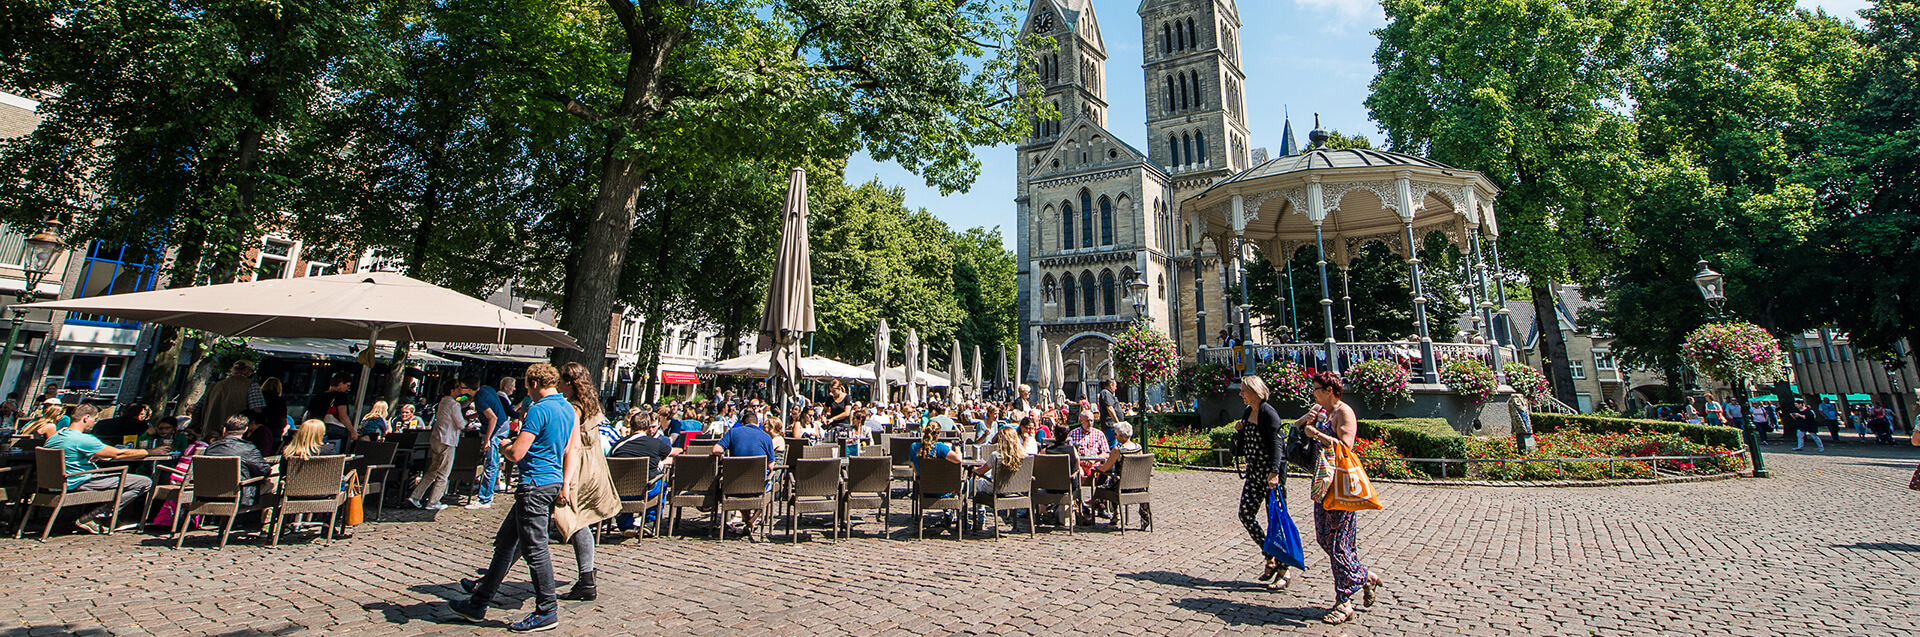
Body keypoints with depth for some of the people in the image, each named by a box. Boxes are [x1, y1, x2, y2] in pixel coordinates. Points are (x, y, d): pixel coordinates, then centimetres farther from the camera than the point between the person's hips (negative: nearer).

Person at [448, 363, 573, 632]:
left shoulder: (538, 410, -17)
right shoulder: (568, 410, 11)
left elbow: (516, 454, -18)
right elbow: (569, 450, 18)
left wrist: (505, 445, 2)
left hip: (536, 485, -10)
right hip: (553, 482, 10)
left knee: (534, 549, -1)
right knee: (505, 542, 19)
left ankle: (547, 612, 8)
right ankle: (479, 603, 31)